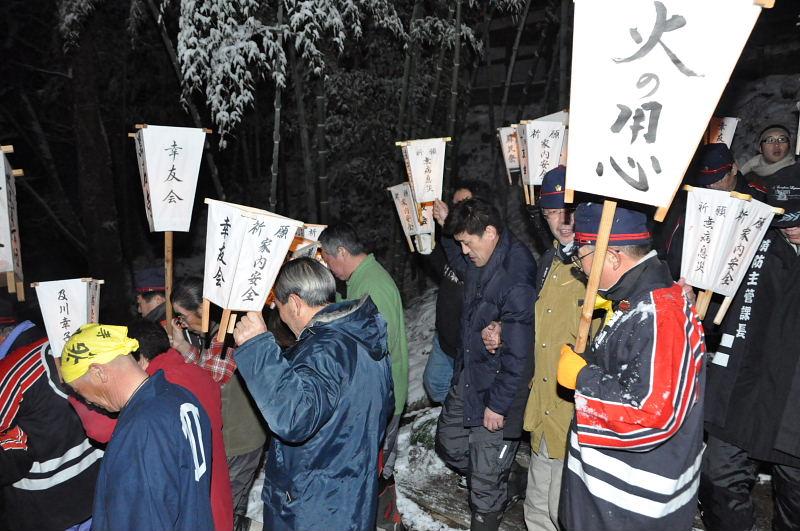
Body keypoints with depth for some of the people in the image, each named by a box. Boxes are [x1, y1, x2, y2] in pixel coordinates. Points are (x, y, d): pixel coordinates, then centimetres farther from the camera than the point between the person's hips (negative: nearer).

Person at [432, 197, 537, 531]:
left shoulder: (516, 282, -27)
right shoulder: (480, 262, 0)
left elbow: (518, 355, -25)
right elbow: (460, 266, 27)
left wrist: (498, 405, -17)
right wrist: (447, 225, 15)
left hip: (494, 393, -9)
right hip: (465, 380, 9)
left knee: (486, 481, 8)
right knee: (448, 445, 25)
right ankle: (496, 482, 48)